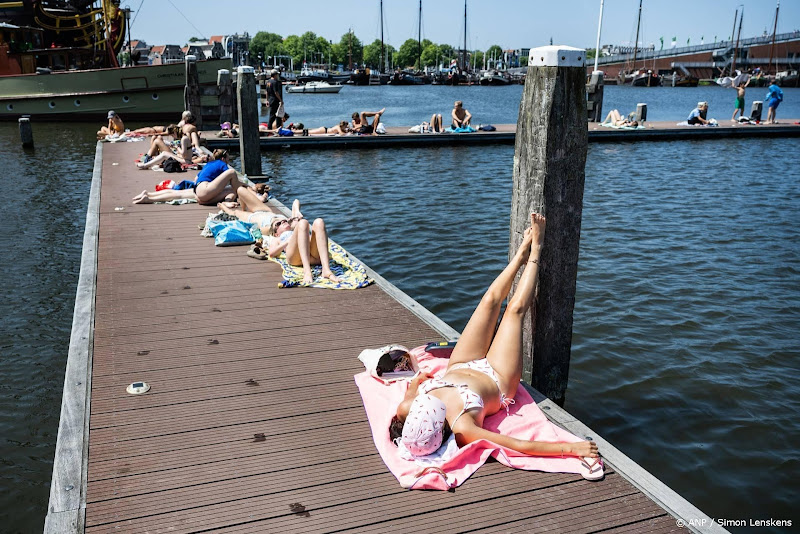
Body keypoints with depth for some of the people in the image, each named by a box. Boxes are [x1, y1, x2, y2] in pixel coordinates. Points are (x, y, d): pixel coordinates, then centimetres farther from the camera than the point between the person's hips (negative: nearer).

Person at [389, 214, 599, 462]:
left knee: (491, 300, 3)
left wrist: (414, 384, -17)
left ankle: (523, 252, 33)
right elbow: (521, 445, -47)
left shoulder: (406, 409, -34)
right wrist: (569, 447, -48)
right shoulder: (461, 429, -46)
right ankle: (534, 250, 28)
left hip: (461, 368, 3)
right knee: (515, 309, -1)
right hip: (496, 380, -3)